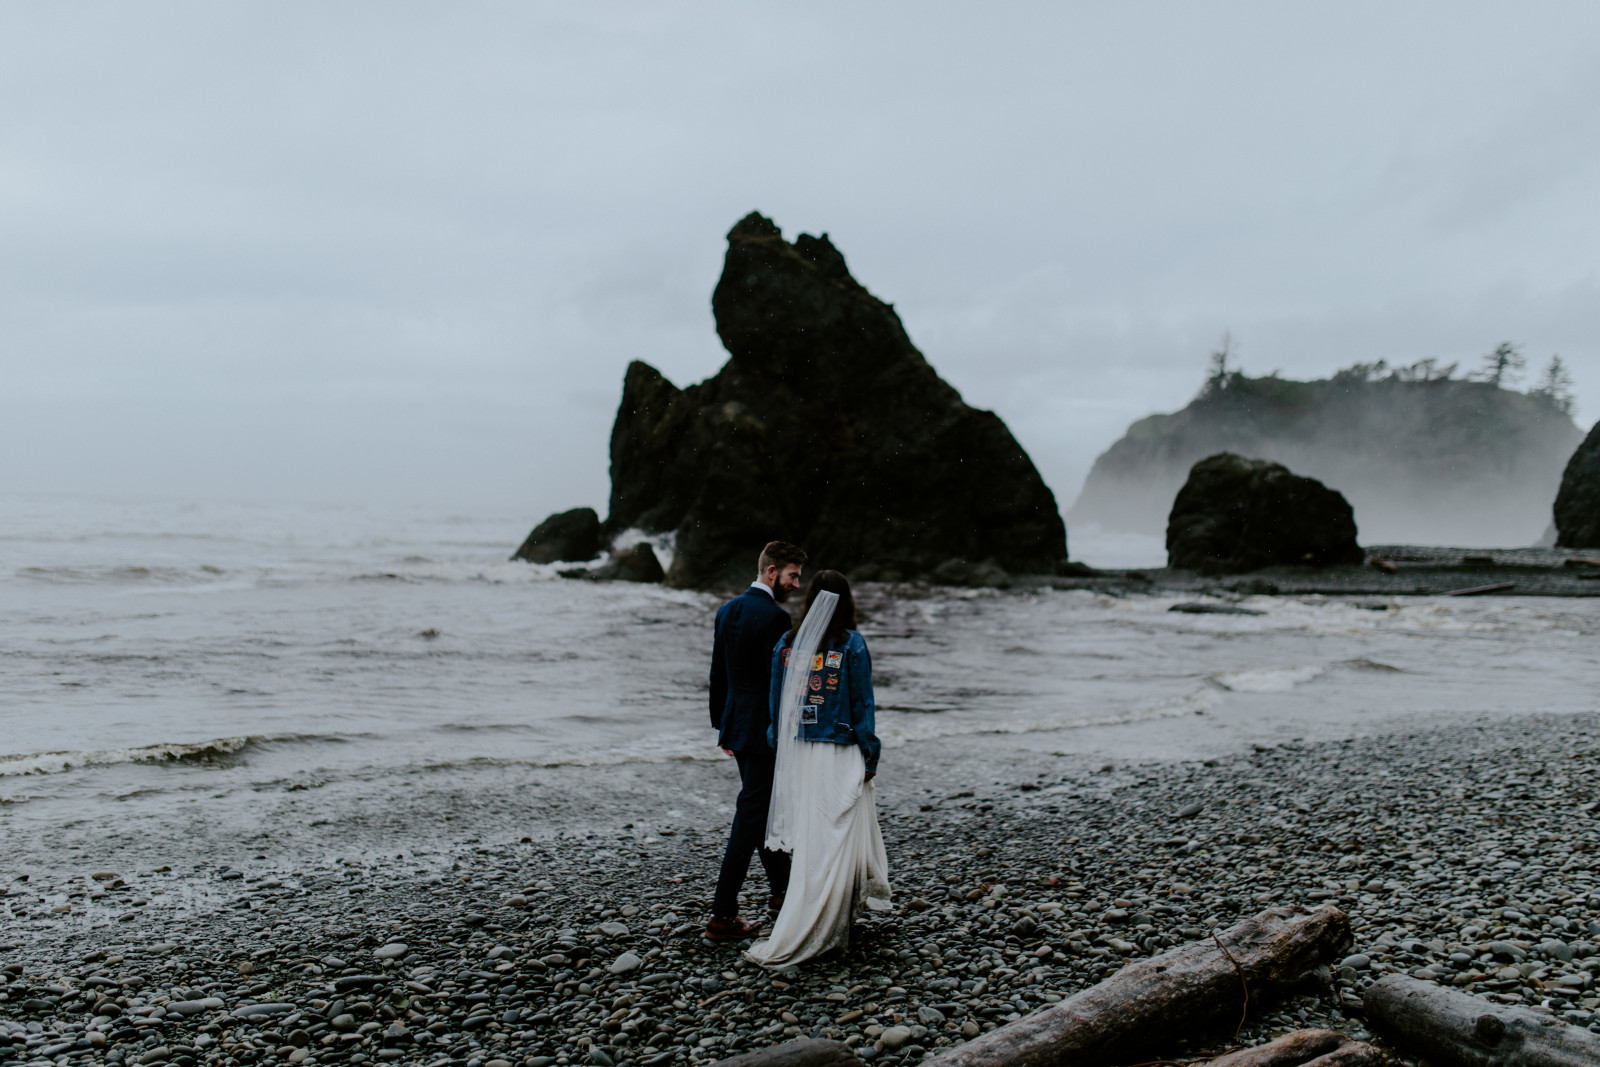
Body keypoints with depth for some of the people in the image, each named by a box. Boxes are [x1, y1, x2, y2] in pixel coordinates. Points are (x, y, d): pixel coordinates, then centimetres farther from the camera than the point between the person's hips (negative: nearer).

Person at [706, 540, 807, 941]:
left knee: (766, 806, 22)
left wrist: (722, 726, 20)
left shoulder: (727, 610, 9)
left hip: (736, 726, 9)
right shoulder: (774, 617, -18)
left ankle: (780, 887, 37)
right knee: (750, 816, -3)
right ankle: (723, 915, 1)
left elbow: (717, 675, 14)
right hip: (765, 731, -9)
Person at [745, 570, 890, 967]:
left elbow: (776, 702, 6)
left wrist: (781, 751, 15)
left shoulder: (786, 644, 2)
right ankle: (790, 942, 3)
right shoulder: (851, 644, -8)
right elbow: (863, 704, -5)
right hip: (838, 756, -4)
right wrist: (869, 758, 2)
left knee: (807, 837, 16)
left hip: (797, 753, 4)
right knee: (833, 842, 3)